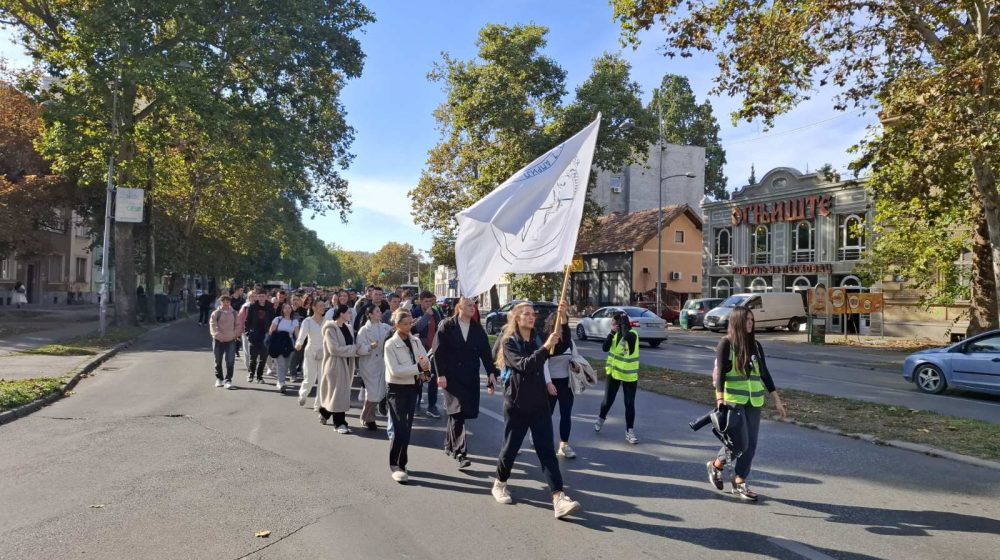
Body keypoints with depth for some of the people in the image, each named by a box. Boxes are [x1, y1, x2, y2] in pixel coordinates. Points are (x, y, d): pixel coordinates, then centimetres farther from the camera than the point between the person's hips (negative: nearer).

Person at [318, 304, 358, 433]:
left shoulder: (347, 327, 9)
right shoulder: (331, 329, -14)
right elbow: (334, 349, -22)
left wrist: (355, 349, -4)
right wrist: (353, 349, -17)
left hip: (346, 363, 8)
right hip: (335, 364, -8)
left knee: (342, 392, 14)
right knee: (338, 392, -4)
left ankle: (324, 412, 35)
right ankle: (340, 423, 3)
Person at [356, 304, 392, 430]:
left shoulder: (385, 327, 4)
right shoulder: (364, 330, -7)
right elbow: (359, 349, -10)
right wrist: (370, 346, -26)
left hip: (381, 364, 5)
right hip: (369, 365, -4)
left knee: (380, 393, 7)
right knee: (373, 393, -7)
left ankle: (368, 417, 29)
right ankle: (367, 418, 17)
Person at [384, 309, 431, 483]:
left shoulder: (416, 341, 4)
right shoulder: (390, 344, -13)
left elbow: (426, 360, 7)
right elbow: (395, 370, -21)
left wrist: (424, 372, -14)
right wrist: (418, 367, -25)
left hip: (412, 387, 5)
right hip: (397, 388, -5)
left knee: (407, 427, 11)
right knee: (400, 427, -11)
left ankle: (401, 463, 24)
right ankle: (395, 465, 2)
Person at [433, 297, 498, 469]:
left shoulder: (477, 328, 7)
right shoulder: (447, 326, -5)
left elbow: (486, 352, 5)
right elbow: (438, 351, -7)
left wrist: (491, 372, -3)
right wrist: (441, 374, -12)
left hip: (470, 377, 4)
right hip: (452, 376, -4)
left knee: (457, 413, 12)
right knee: (457, 411, -9)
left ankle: (450, 445, 29)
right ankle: (460, 452, -6)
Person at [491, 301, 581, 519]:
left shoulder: (538, 339, 7)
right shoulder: (509, 342, -8)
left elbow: (562, 347, -9)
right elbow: (523, 365, -24)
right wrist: (545, 347, -33)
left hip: (539, 404, 4)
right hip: (516, 405, -4)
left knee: (547, 450, -3)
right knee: (511, 447, 9)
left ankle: (558, 498, -8)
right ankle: (499, 484, 34)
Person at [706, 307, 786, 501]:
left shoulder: (755, 345, 10)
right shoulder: (726, 344, -6)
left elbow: (765, 374, 14)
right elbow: (720, 374, -11)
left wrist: (776, 399, 12)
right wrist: (720, 401, -20)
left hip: (754, 401, 6)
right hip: (733, 400, -5)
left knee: (751, 444, 5)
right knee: (740, 443, -10)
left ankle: (739, 482, 19)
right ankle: (716, 466, 16)